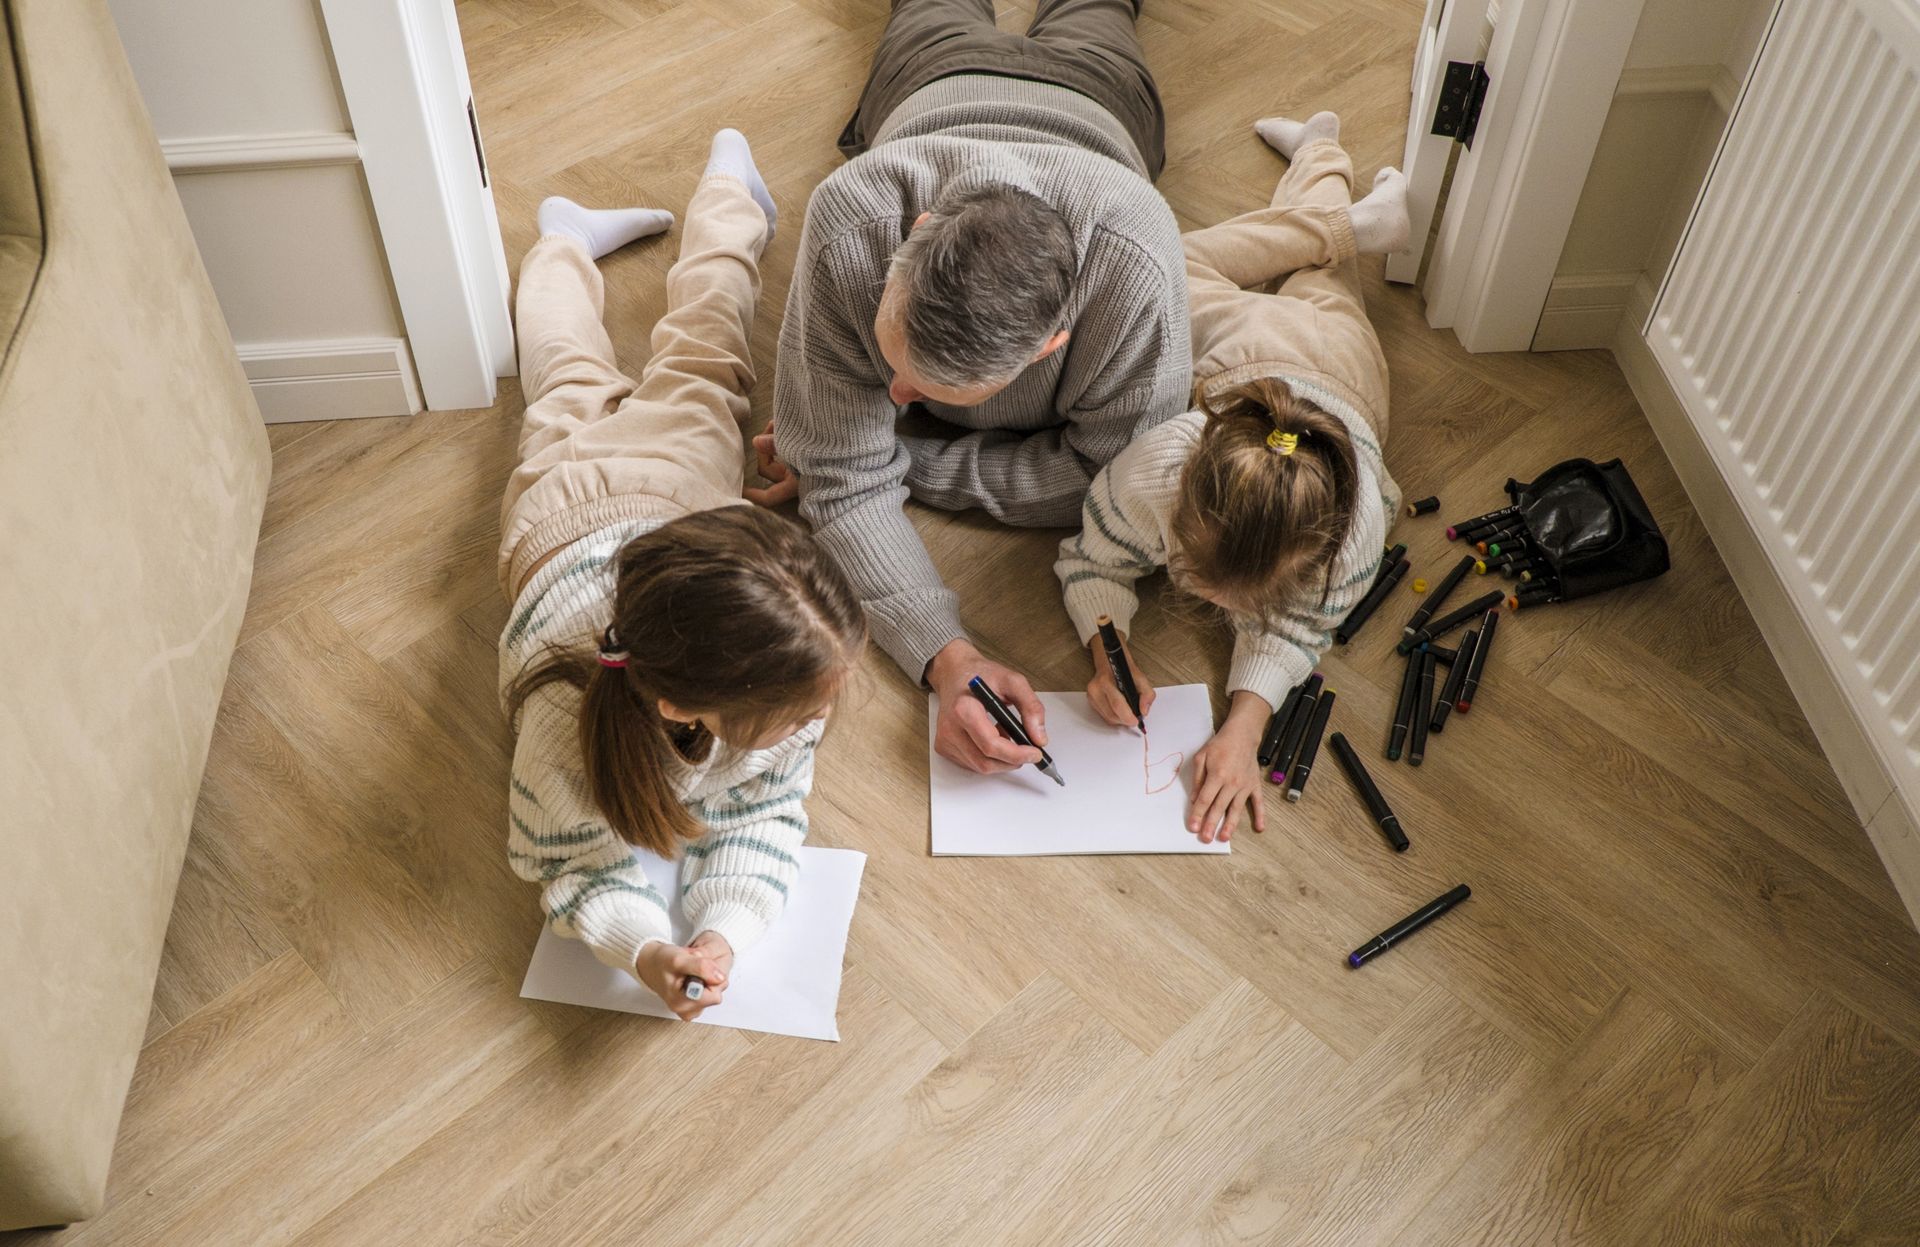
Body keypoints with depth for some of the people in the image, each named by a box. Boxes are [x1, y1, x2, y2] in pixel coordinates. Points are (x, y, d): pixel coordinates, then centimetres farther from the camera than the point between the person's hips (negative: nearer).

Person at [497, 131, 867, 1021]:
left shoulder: (780, 677, -46)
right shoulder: (564, 730, -51)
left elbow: (763, 814, -31)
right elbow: (577, 866, -32)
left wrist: (724, 935, -50)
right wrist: (647, 953, -53)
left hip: (677, 475, 1)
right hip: (564, 492, 0)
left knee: (694, 365, 32)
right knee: (573, 391, 34)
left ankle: (726, 186, 58)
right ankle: (562, 245, 61)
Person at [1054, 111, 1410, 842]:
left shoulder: (1354, 531, -51)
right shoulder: (1151, 473, -50)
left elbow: (1293, 629, -34)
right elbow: (1090, 564, -31)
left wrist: (1243, 728, -51)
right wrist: (1107, 653, -51)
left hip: (1336, 360, 0)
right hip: (1231, 343, 1)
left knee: (1317, 290, 40)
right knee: (1186, 266, 38)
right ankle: (1321, 153, 49)